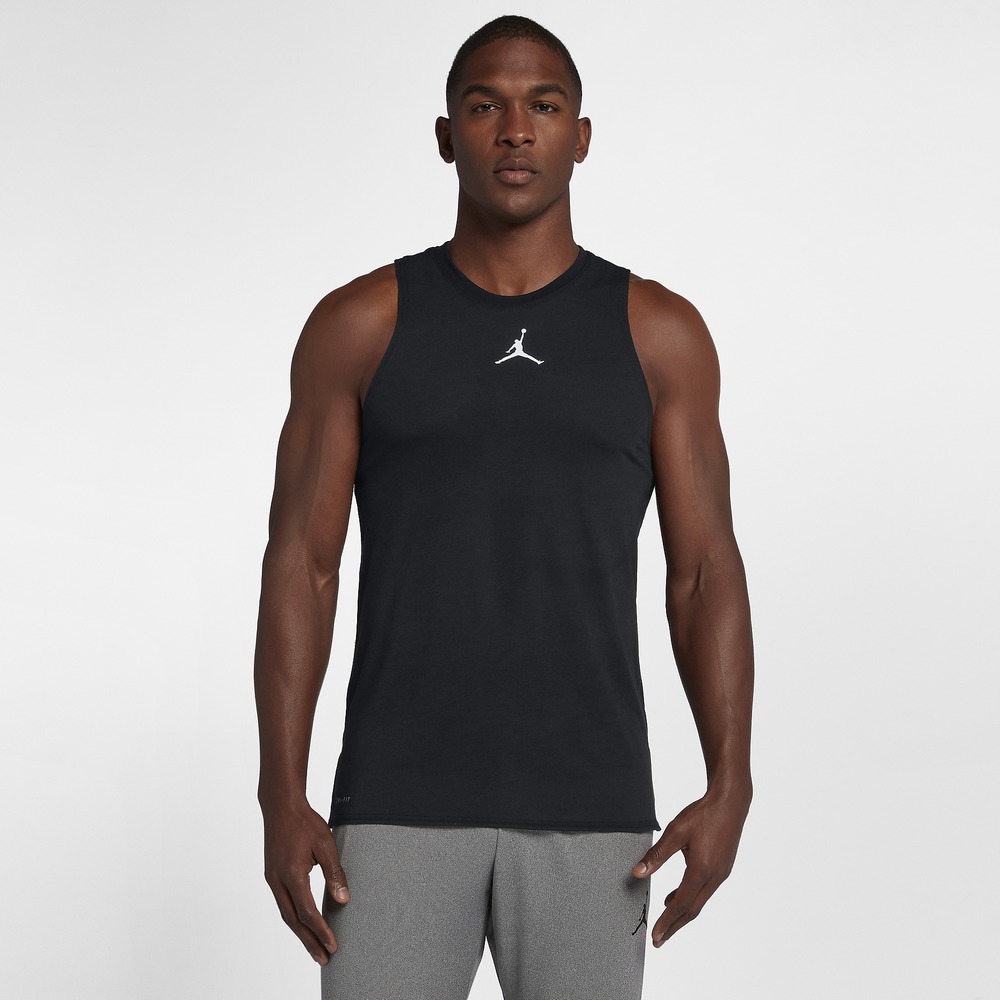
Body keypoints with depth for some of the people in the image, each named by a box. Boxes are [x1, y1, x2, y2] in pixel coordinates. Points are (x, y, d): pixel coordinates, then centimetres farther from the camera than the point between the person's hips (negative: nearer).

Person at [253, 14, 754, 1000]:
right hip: (401, 798, 0)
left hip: (587, 805, 1)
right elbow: (299, 565, 1)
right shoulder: (358, 324, 2)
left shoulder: (659, 332, 4)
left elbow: (705, 573, 3)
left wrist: (730, 788, -10)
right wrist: (282, 798, -8)